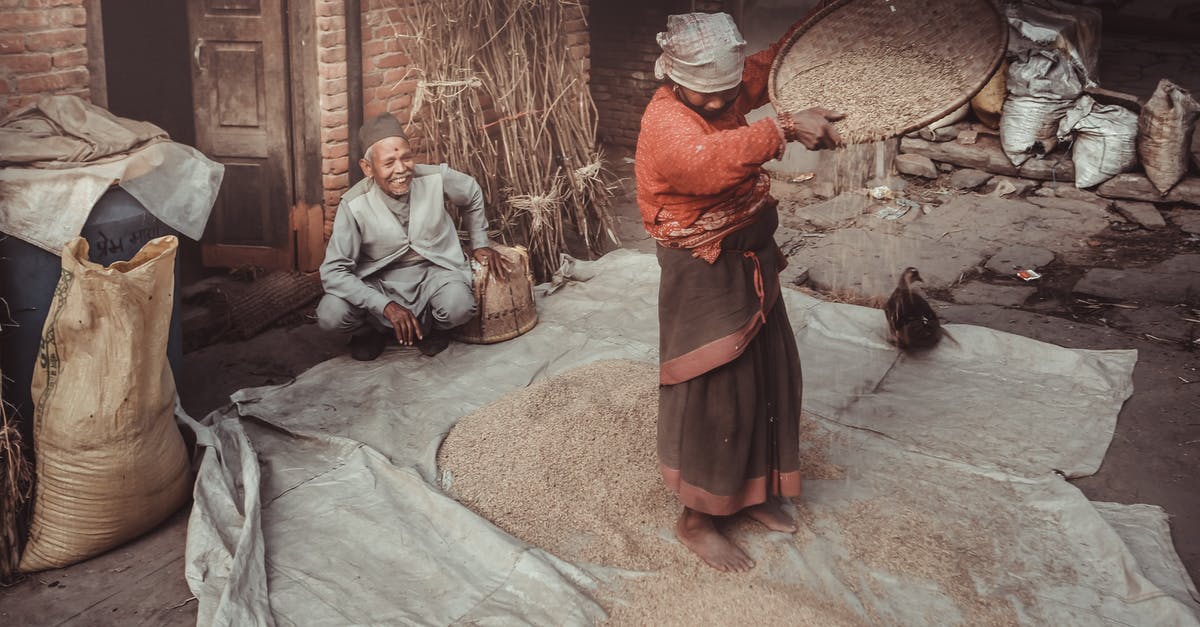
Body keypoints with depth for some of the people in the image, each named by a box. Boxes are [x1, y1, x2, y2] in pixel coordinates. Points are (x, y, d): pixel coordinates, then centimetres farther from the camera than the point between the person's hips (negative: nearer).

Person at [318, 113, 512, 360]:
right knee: (330, 314, -27)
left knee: (459, 307, -33)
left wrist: (480, 244, 11)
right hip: (378, 281, 0)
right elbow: (333, 271, -21)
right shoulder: (354, 205, -21)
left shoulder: (436, 178, -17)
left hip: (433, 269, 1)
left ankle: (428, 326, 6)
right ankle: (372, 328, 10)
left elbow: (473, 196, 8)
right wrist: (387, 306, -30)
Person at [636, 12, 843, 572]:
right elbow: (713, 160, -47)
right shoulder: (666, 123, -26)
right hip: (704, 276, -9)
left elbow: (771, 63, 17)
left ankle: (750, 491, 37)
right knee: (715, 394, 0)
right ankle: (695, 520, 18)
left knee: (769, 377, 18)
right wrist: (787, 127, -53)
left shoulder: (729, 90, 0)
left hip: (753, 263, 9)